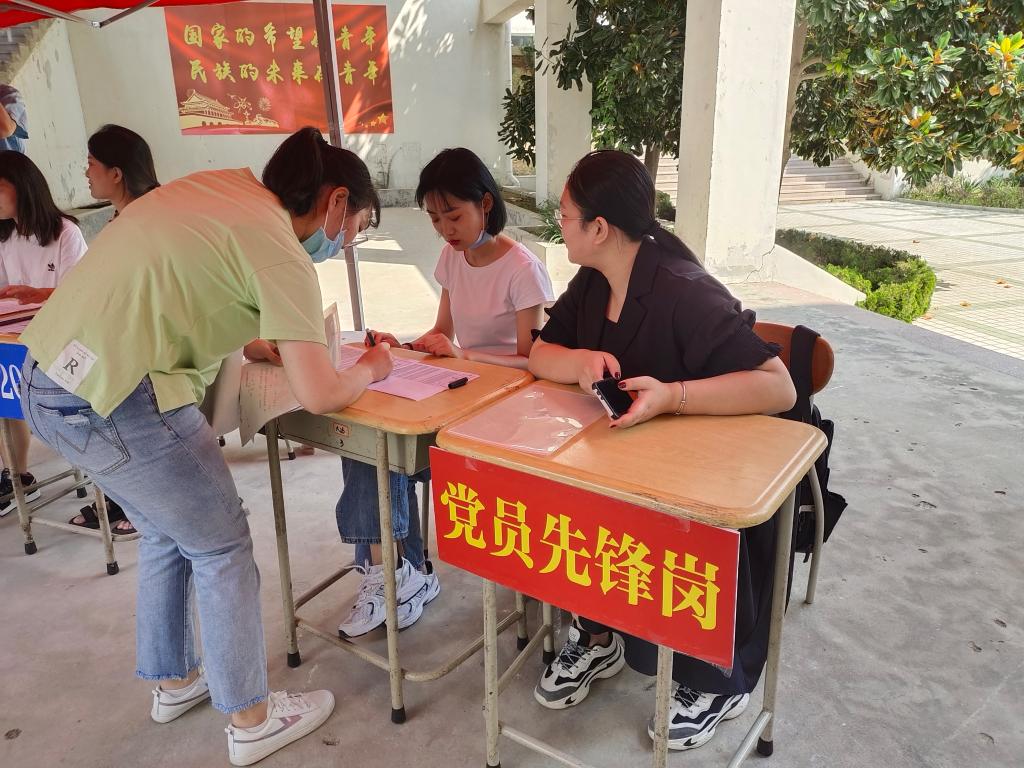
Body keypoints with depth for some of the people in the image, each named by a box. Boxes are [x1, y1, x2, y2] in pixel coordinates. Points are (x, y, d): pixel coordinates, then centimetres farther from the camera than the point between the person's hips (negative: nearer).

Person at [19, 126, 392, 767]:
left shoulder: (227, 184, 10)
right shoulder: (280, 253, -13)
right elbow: (319, 396, -17)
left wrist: (259, 341, 17)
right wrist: (370, 369, 4)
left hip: (46, 373, 9)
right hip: (114, 402, -9)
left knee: (168, 533, 24)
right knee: (222, 548, 9)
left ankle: (174, 681, 43)